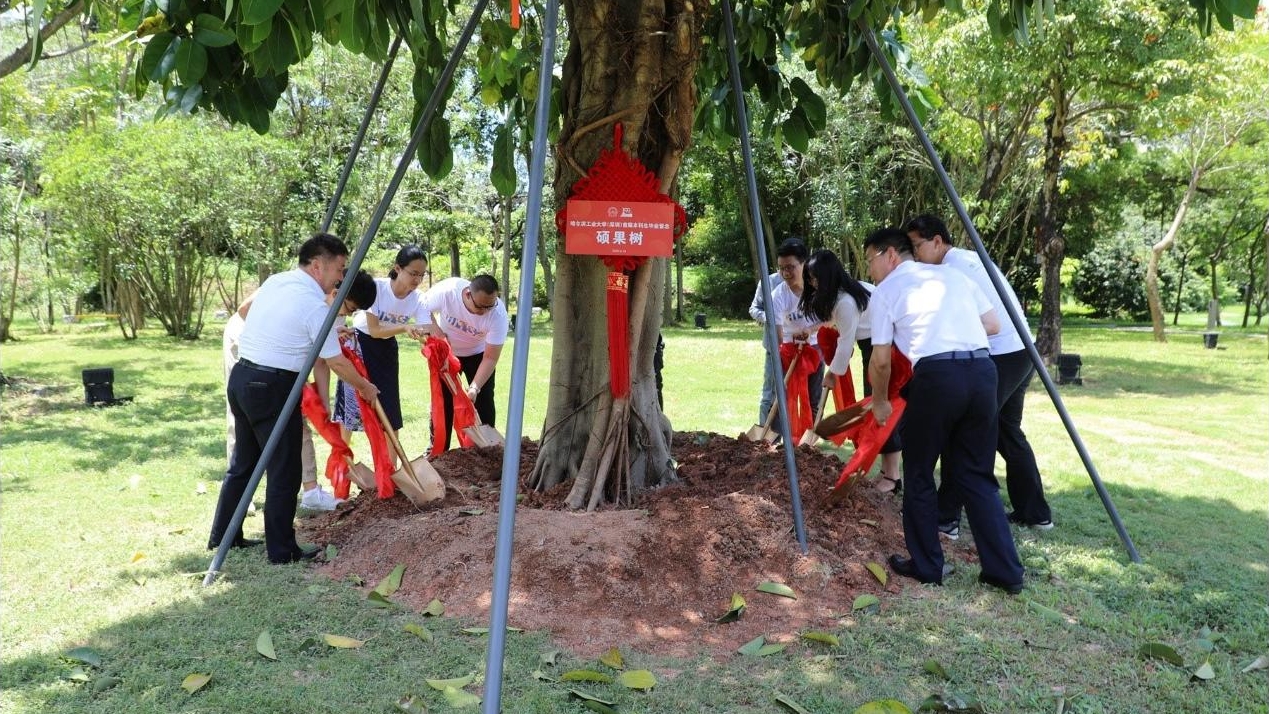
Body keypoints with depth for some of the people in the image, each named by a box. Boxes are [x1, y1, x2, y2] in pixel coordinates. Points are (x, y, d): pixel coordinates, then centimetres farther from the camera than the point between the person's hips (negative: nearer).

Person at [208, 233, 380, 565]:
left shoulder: (274, 280, 9)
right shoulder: (315, 304, -14)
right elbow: (336, 363, -8)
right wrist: (365, 387, 8)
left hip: (241, 376, 9)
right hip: (272, 387, -9)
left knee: (243, 462, 19)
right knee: (284, 473, 2)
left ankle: (222, 535, 29)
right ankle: (282, 551, 10)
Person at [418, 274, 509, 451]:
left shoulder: (498, 314, -35)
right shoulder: (446, 291, -36)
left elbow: (490, 358, -29)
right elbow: (422, 307, -14)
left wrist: (474, 388, -37)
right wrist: (435, 331, -28)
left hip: (477, 354, 0)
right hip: (446, 352, 0)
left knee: (484, 401, -5)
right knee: (442, 400, -1)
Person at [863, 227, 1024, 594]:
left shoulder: (885, 292, 9)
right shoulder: (953, 275, 23)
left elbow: (881, 360, 7)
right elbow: (993, 325, 22)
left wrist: (880, 402, 23)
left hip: (937, 376, -5)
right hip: (982, 371, 5)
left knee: (918, 475, 13)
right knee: (976, 475, 16)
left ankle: (927, 565, 20)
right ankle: (1005, 571, 15)